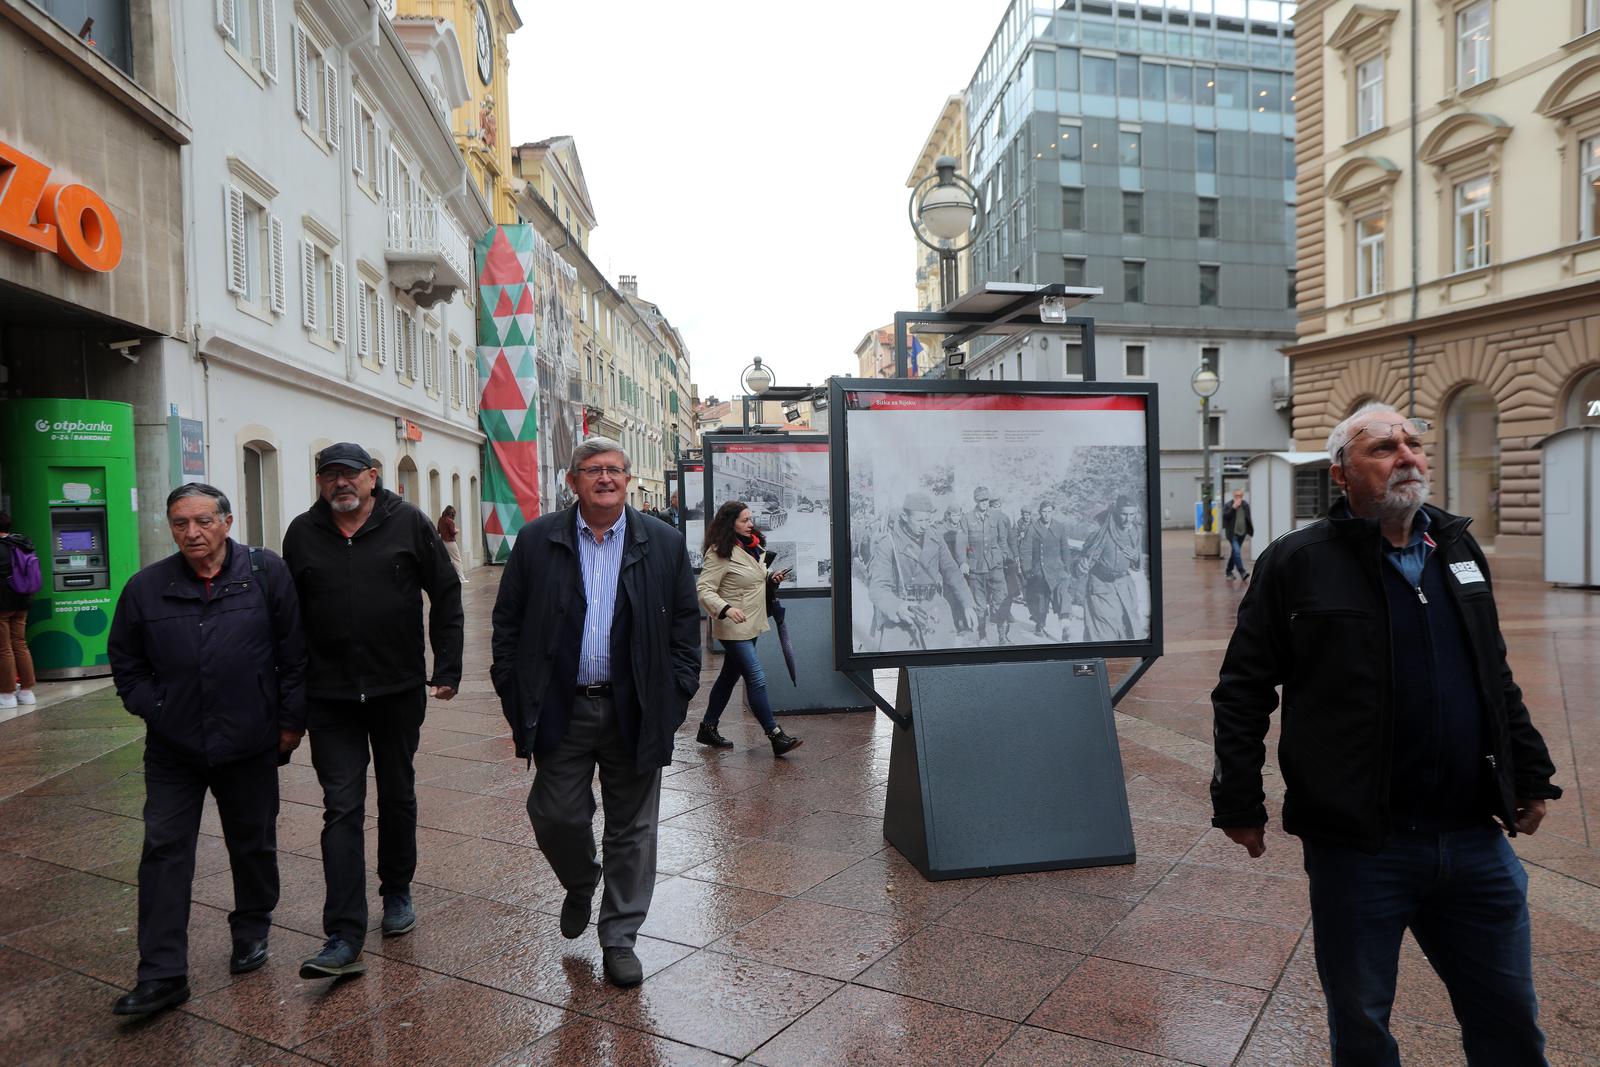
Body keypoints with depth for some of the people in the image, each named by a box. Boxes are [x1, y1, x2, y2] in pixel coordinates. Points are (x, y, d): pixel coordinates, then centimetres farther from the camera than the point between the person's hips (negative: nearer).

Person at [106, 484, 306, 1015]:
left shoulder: (266, 573, -7)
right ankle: (162, 975, 10)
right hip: (173, 748, 2)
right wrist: (153, 709, -1)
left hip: (250, 745, -1)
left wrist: (291, 719, -4)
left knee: (254, 846, 13)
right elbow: (125, 663, 11)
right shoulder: (145, 588, -2)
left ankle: (251, 932, 36)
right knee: (164, 852, 2)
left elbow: (294, 652, -3)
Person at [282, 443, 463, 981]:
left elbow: (445, 593, 0)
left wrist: (447, 667, -5)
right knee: (342, 809, -3)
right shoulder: (302, 534, 3)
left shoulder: (408, 523, -3)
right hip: (329, 696, 0)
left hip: (399, 689, 0)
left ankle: (397, 892, 37)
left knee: (398, 798, 15)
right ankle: (344, 939, -2)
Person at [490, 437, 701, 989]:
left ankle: (619, 937, 24)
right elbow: (508, 621, 5)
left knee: (632, 829, 8)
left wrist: (675, 696, -3)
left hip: (635, 711, 0)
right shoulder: (537, 541, 1)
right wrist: (516, 695, -1)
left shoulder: (664, 544, 1)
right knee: (555, 817, 6)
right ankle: (580, 886, 39)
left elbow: (686, 626, 4)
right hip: (561, 710, 0)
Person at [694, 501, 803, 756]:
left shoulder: (754, 546, 11)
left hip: (752, 624, 9)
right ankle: (776, 736, -5)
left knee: (730, 676, 16)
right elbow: (704, 589, -20)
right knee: (757, 680, -9)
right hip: (734, 628, -9)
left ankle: (708, 728, 28)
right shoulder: (720, 553, -17)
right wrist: (726, 608, -36)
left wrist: (771, 578, 5)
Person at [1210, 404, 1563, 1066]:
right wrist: (1239, 805, -8)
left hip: (1476, 841, 5)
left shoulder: (1458, 549, 9)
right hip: (1358, 847, -5)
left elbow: (1497, 679, 19)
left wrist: (1531, 775, 17)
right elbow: (1242, 693, -7)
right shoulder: (1296, 563, -8)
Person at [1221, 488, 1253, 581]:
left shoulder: (1245, 505, 8)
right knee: (1237, 552, -17)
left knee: (1235, 552, 13)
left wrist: (1251, 530, 12)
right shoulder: (1228, 505, -5)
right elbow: (1225, 516, -18)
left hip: (1242, 533, 5)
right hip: (1232, 533, -5)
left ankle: (1228, 571, 25)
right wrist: (1233, 507, -24)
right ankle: (1242, 572, -20)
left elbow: (1248, 519, 16)